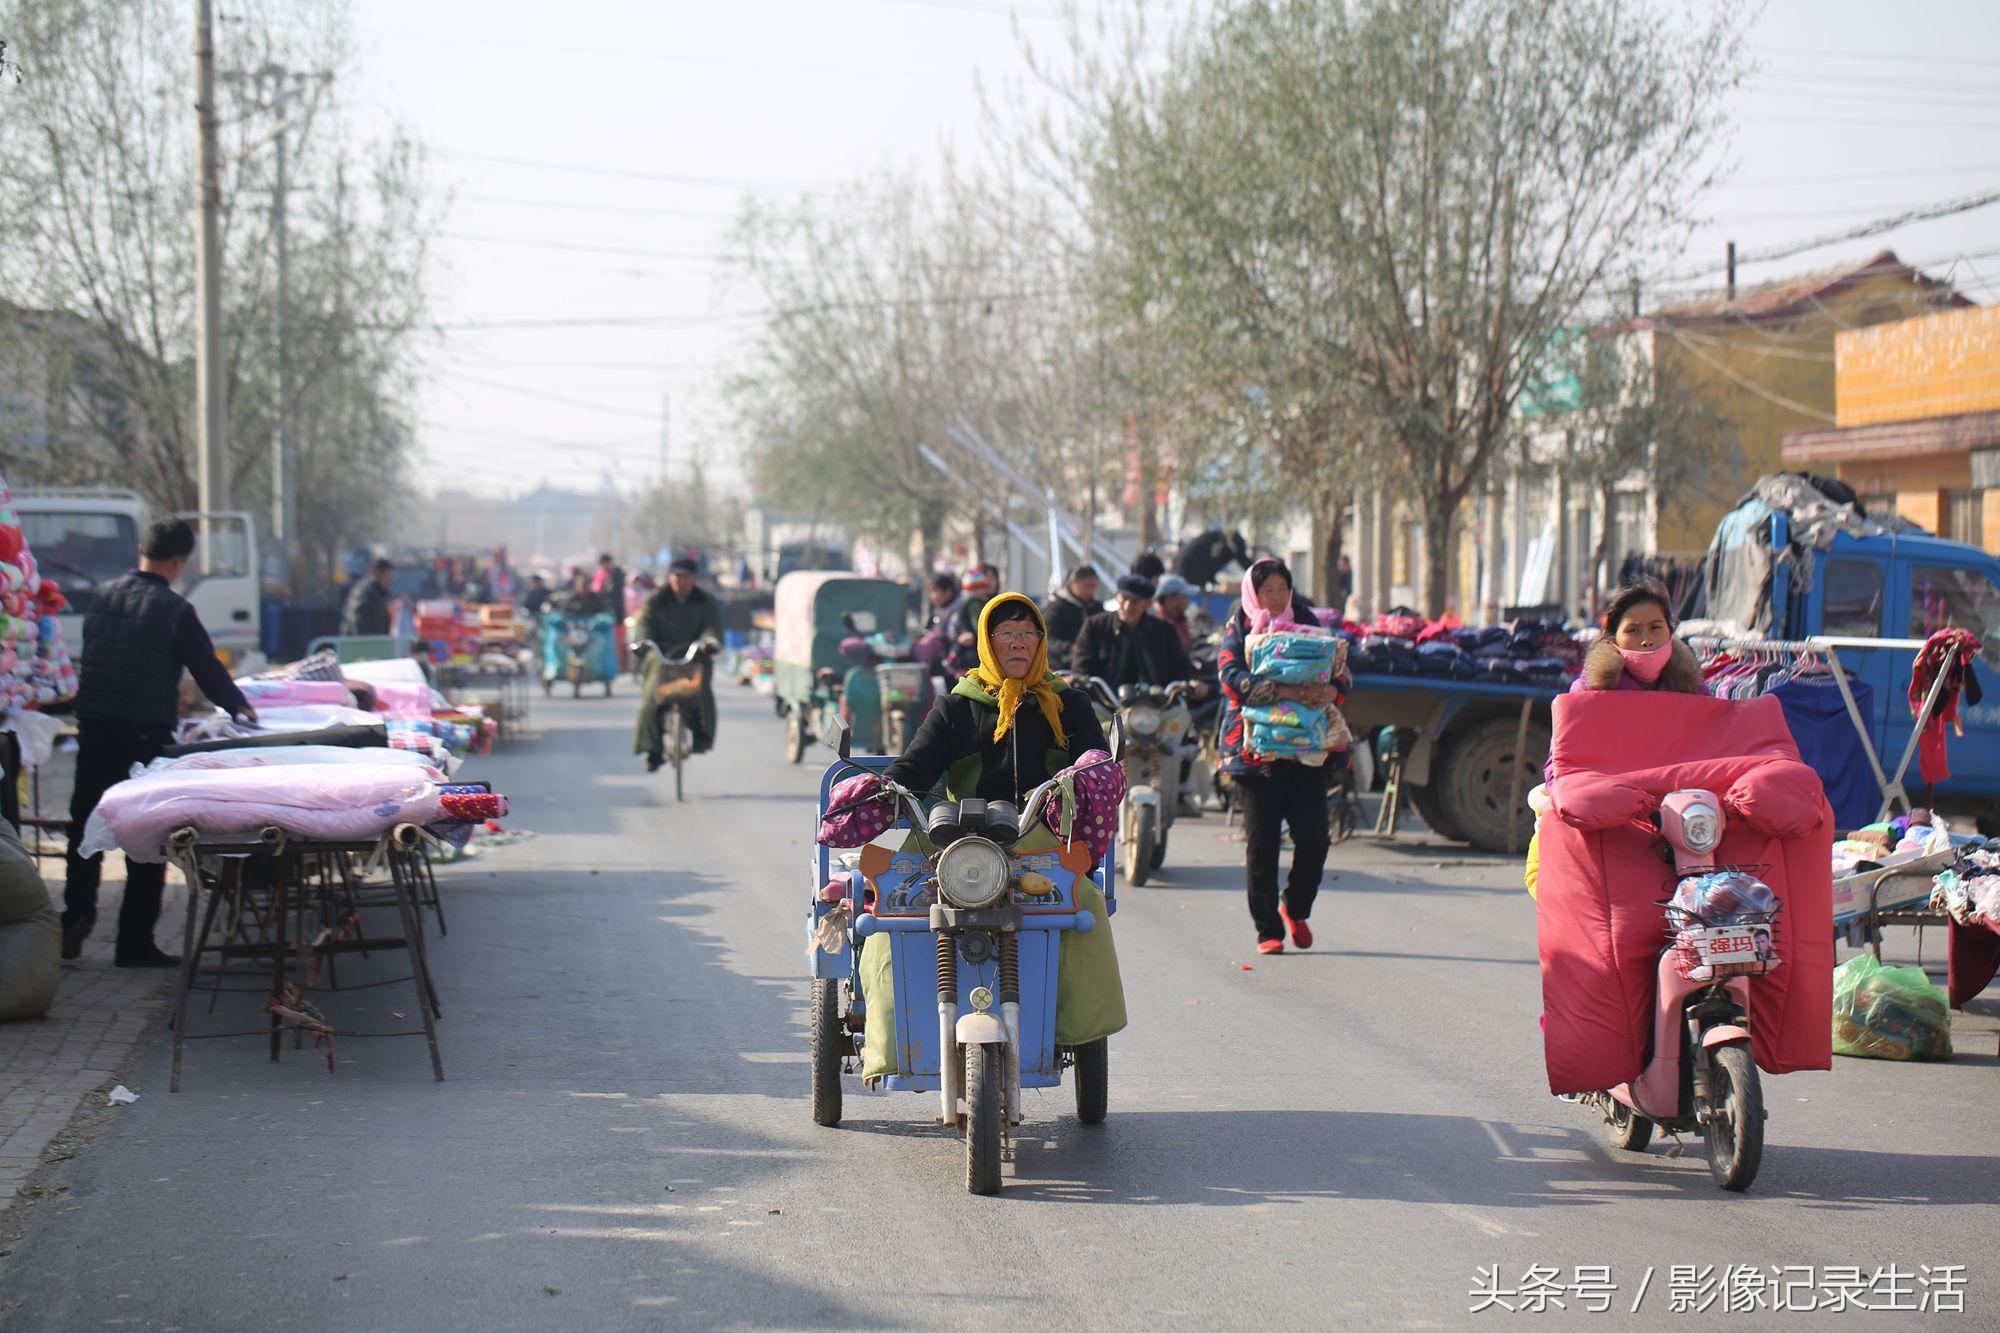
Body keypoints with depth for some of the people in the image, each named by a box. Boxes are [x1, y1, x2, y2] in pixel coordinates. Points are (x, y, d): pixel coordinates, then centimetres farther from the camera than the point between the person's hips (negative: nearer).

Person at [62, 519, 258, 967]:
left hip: (94, 728, 4)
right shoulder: (174, 609, -9)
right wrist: (239, 707, 13)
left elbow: (89, 654, 16)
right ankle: (135, 942, 5)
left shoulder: (104, 595, 6)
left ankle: (77, 914, 2)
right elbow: (208, 667, -3)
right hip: (147, 735, -4)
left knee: (86, 825, 16)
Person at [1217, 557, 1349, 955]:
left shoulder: (1306, 623, 13)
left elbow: (1339, 671, 6)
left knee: (1314, 837, -6)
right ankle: (1268, 930, 9)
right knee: (1261, 843, -1)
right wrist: (1282, 691, -25)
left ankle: (1295, 908, 20)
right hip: (1256, 749, -2)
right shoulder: (1238, 631, 5)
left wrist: (1331, 690, -18)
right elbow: (1233, 676, -12)